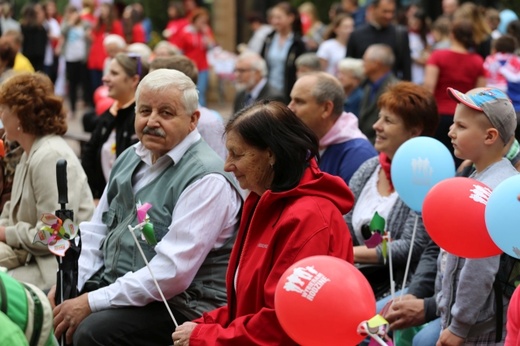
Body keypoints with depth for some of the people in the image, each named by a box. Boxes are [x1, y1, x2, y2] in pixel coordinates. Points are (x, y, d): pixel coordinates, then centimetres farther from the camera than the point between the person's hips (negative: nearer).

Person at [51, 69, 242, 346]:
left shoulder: (206, 179, -17)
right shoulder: (130, 158, 12)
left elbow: (172, 273, -23)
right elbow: (96, 232, 16)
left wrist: (92, 302, -21)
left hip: (179, 307, -8)